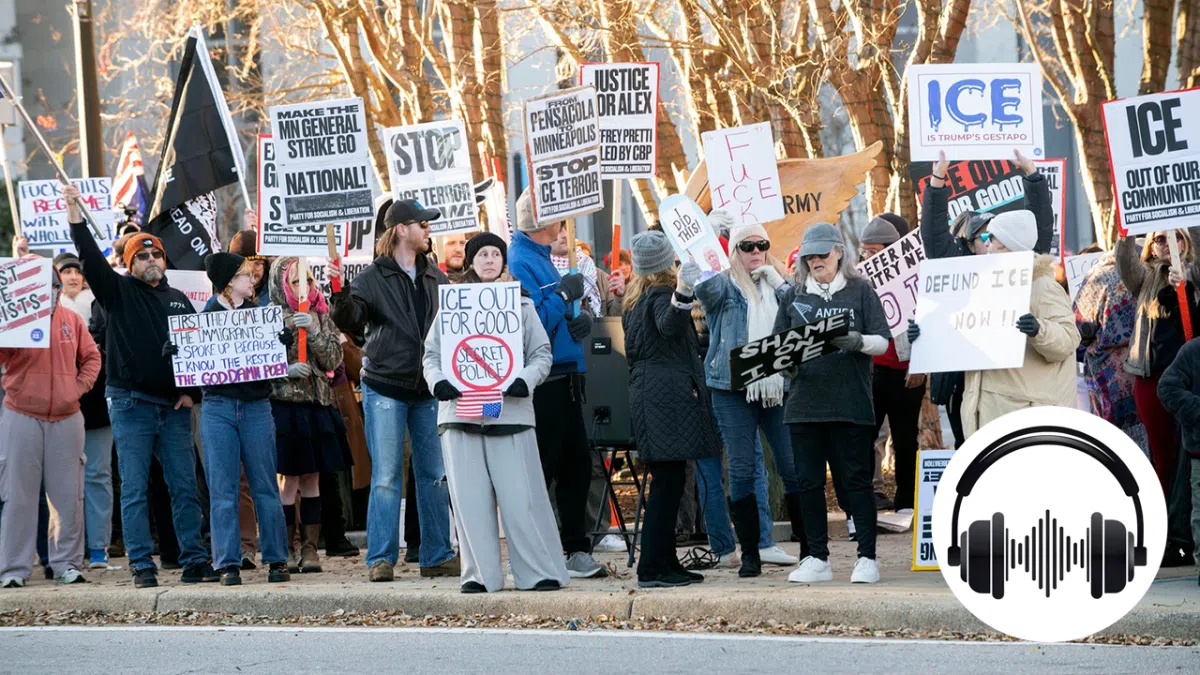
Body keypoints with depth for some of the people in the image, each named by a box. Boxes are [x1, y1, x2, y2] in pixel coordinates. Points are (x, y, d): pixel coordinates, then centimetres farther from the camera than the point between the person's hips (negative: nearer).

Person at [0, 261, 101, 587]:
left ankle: (67, 563, 16)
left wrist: (80, 386, 1)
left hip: (66, 419, 3)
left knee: (68, 495, 6)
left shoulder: (71, 320, 7)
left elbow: (91, 356, 16)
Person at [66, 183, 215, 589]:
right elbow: (91, 259, -11)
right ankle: (142, 567, -1)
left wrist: (192, 390, 5)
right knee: (134, 490, -3)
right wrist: (75, 215, -22)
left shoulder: (178, 300, 16)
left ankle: (194, 562, 6)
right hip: (131, 404, -3)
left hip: (174, 405, 3)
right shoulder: (118, 292, 4)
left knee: (185, 486, 3)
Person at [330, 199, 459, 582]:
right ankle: (381, 559, -1)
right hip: (385, 388, -5)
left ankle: (437, 556, 14)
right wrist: (341, 295, -31)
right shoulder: (373, 277, -4)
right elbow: (351, 322, -14)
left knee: (435, 475, 6)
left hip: (428, 390, 5)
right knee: (386, 477, -5)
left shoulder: (435, 278, 11)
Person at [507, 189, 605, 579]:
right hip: (543, 382, -10)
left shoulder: (541, 258, 17)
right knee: (540, 469, -5)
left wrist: (583, 318, 5)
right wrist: (564, 295, -17)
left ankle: (577, 549, 20)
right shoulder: (520, 262, -14)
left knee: (576, 463, 13)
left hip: (564, 379, 10)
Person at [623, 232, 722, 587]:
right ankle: (652, 568, -11)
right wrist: (682, 294, -49)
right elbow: (670, 326, -33)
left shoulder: (634, 300, 18)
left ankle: (666, 562, 14)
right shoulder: (661, 295, -10)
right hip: (671, 394, -10)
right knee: (668, 481, -9)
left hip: (645, 394, 10)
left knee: (667, 481, 12)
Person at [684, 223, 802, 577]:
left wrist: (777, 282, -1)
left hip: (778, 386, 3)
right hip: (734, 389, -2)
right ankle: (750, 552, 4)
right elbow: (696, 278, -17)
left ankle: (809, 547, 9)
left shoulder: (779, 284, 17)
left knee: (794, 467, -1)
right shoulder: (724, 286, 5)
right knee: (742, 471, -3)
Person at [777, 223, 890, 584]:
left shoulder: (860, 291, 4)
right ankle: (817, 559, 12)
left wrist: (858, 341, -20)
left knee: (855, 479, -2)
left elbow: (882, 341, 0)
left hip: (850, 402, -3)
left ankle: (867, 558, 3)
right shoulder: (794, 295, 13)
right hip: (804, 401, 3)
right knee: (809, 482, 5)